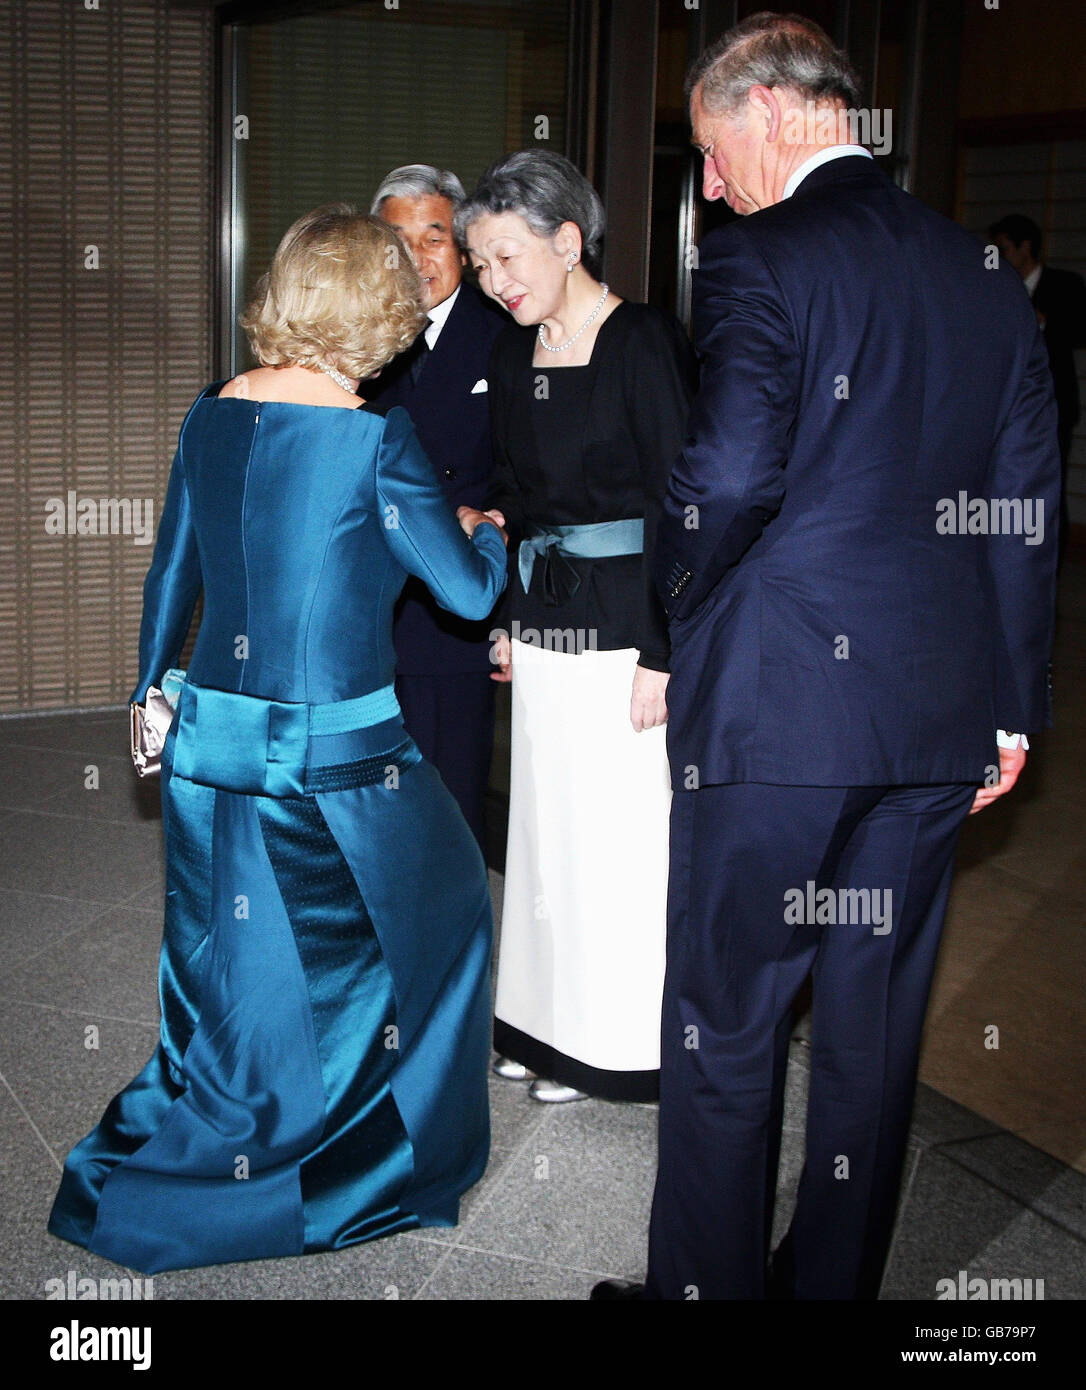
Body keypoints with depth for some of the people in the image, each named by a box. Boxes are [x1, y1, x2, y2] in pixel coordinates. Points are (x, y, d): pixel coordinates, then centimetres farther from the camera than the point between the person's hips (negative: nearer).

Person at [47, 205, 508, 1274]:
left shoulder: (212, 416, 2)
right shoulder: (375, 439, -16)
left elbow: (171, 571, 12)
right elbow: (470, 590, -7)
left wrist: (152, 689, 25)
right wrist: (488, 530, 16)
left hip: (212, 741, 6)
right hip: (336, 757, -5)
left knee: (236, 975, 20)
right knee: (438, 904, 18)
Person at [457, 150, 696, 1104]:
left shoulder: (644, 343, -13)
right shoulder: (514, 356, 10)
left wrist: (663, 656, -16)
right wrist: (509, 621, 17)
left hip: (628, 623, -7)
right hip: (546, 623, 7)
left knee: (622, 829, 1)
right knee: (548, 818, 13)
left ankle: (615, 1042, 17)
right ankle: (548, 1022, 28)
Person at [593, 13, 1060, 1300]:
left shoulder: (758, 259, -9)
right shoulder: (986, 278, 10)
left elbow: (728, 474, -21)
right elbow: (1027, 507, 11)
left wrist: (679, 603, 0)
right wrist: (1011, 706, 17)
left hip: (775, 706, -6)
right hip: (938, 711, 7)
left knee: (724, 1022, 8)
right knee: (875, 1025, 16)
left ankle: (705, 1284, 20)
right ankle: (836, 1282, 30)